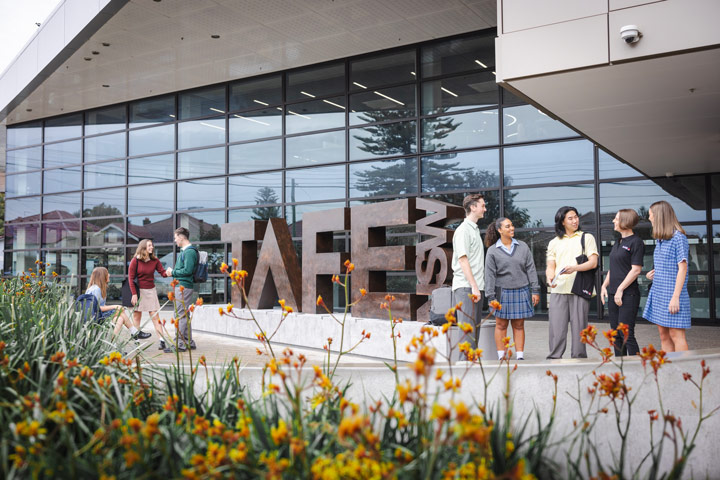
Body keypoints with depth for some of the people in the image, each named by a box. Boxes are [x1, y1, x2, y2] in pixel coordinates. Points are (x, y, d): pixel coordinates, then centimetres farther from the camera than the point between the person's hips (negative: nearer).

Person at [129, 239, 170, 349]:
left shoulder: (154, 260, 3)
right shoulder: (135, 260, -7)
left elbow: (162, 272, -1)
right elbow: (131, 278, -7)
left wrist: (168, 273, -26)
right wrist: (134, 294, -12)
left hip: (151, 290, 3)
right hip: (139, 290, -2)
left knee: (155, 316, 0)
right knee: (137, 315, 5)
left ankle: (162, 340, -4)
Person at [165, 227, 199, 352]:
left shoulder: (190, 251, -14)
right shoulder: (184, 251, 18)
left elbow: (188, 270, -22)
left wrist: (173, 272, -11)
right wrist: (172, 271, 8)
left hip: (184, 286, -11)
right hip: (181, 285, 11)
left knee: (181, 315, -9)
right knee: (184, 315, 14)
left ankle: (179, 343, -7)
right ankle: (189, 342, 20)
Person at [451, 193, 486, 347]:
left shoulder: (475, 229, 20)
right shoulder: (463, 230, -9)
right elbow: (463, 259, -16)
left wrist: (478, 287, 16)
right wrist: (474, 286, -20)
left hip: (476, 287, 9)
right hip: (466, 287, -9)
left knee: (475, 327, 10)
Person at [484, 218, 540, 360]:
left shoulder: (523, 247, 7)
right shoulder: (492, 251, -1)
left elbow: (531, 269, 7)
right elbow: (490, 275, -3)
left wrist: (535, 290, 2)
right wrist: (491, 297, -7)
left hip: (521, 291, 2)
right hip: (502, 291, -2)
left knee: (519, 326, 6)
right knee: (501, 325, 2)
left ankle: (520, 356, 11)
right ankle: (501, 357, 9)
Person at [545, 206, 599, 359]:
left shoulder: (587, 238, 11)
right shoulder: (554, 242, 18)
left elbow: (593, 262, 0)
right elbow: (550, 266, 13)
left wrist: (574, 268, -17)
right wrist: (550, 278, -10)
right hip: (558, 290, 2)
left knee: (579, 328, -1)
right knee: (556, 328, -3)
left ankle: (579, 359, 7)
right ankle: (554, 358, 2)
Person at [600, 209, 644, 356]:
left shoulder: (636, 242, -8)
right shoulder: (618, 242, 17)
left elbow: (636, 269, -15)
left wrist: (620, 289, -17)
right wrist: (604, 286, 10)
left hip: (628, 294, -8)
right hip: (612, 294, 8)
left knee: (627, 334, -9)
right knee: (616, 334, 11)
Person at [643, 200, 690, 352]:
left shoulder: (678, 237, -9)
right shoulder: (660, 239, 15)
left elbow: (682, 268, -13)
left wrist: (675, 297, -18)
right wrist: (653, 274, 4)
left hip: (672, 294, -8)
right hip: (658, 293, 8)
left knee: (676, 335, -6)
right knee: (664, 336, 9)